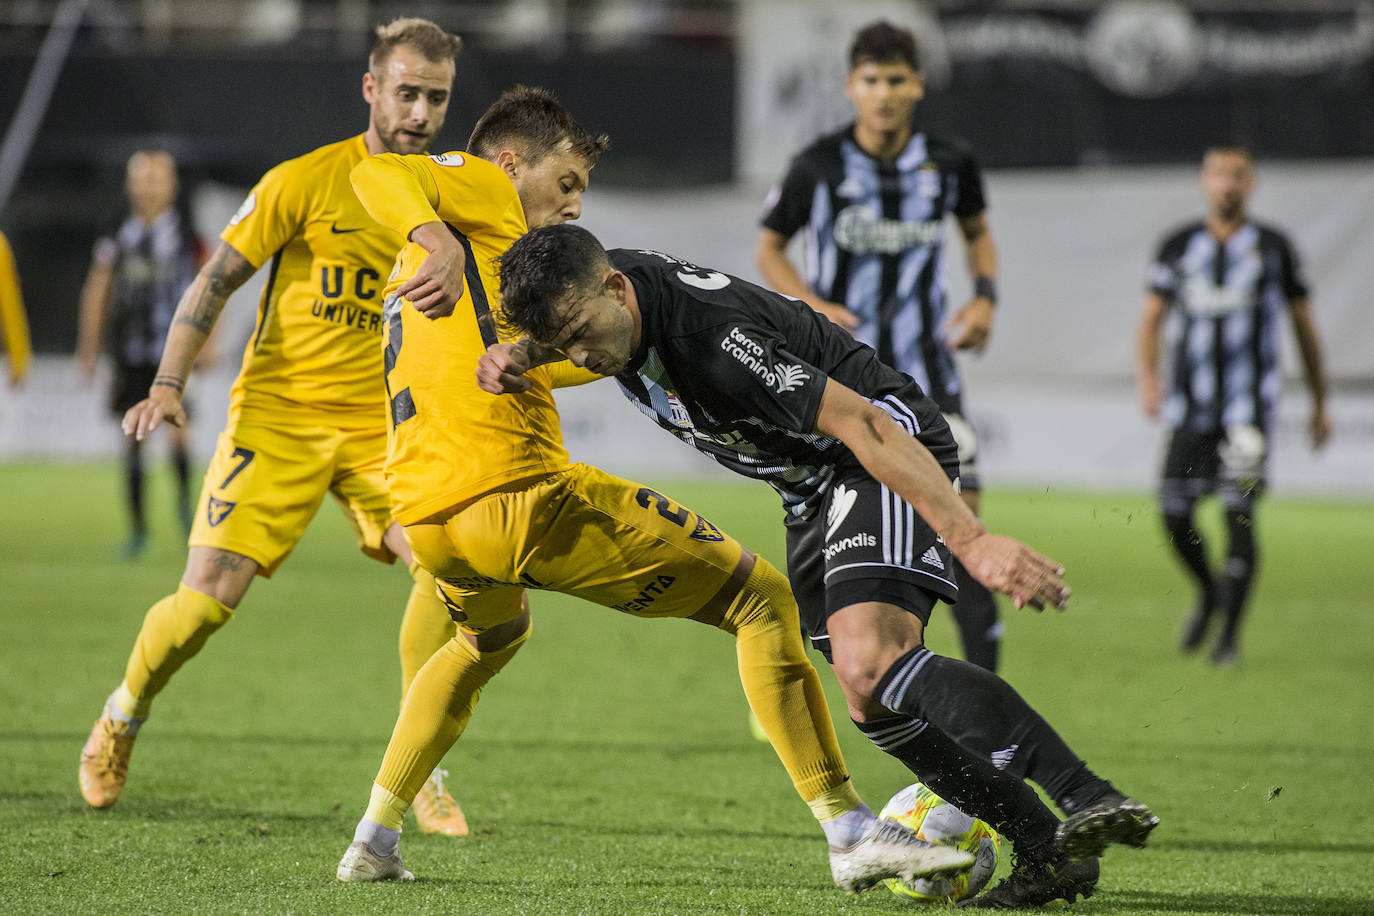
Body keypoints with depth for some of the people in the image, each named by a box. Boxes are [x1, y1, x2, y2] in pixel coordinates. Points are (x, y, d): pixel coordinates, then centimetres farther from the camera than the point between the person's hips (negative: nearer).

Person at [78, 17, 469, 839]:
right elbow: (214, 285, -4)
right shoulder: (304, 183, -9)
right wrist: (169, 384, -13)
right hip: (278, 413, -3)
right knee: (205, 603, -10)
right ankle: (123, 716, 22)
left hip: (384, 423, 3)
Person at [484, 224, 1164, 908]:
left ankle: (1090, 801, -37)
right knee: (873, 706, 2)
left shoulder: (713, 338, -31)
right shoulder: (596, 291, -6)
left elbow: (864, 425, -31)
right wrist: (516, 357, -4)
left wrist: (973, 541, -36)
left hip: (889, 449, -10)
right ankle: (1050, 858, 7)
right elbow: (555, 341, 21)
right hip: (814, 494, 10)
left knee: (872, 665, -29)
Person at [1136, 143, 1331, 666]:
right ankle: (1209, 593, 30)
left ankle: (1230, 636, -2)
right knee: (1175, 516, 0)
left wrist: (1320, 403, 13)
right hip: (1192, 403, 2)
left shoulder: (1273, 247, 4)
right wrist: (1147, 378, -11)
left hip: (1249, 404, -2)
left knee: (1239, 515, -11)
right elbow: (1152, 319, 7)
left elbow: (1304, 327, 11)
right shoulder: (1179, 246, 8)